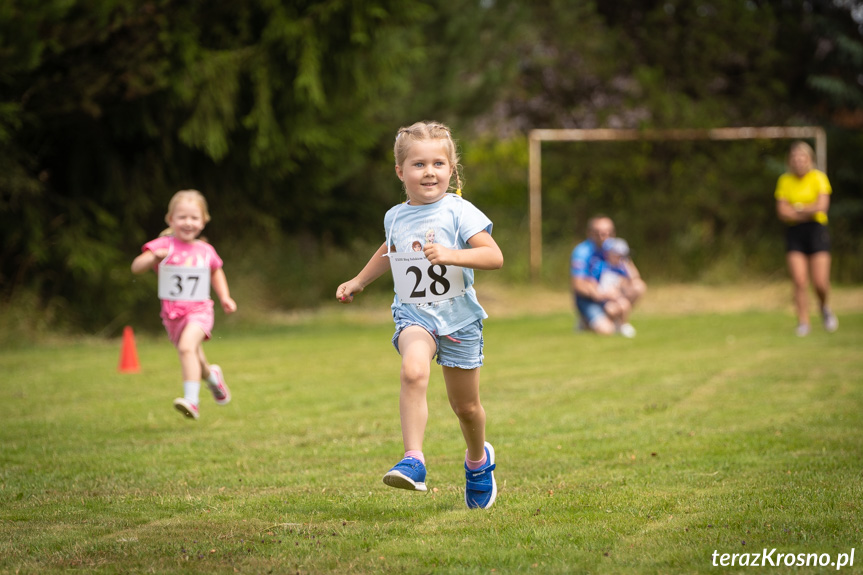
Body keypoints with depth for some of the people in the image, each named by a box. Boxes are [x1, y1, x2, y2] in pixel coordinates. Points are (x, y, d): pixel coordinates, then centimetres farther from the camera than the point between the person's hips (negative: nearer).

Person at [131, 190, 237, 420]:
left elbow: (216, 272, 23)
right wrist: (153, 257, -36)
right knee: (194, 359, 19)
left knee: (187, 346, -29)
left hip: (199, 310, -2)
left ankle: (191, 401, -34)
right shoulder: (164, 246, -6)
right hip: (172, 312, 2)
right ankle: (211, 376, 54)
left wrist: (225, 297, 12)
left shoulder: (205, 251, 1)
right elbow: (136, 267, -17)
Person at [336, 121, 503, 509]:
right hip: (413, 315, 2)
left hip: (458, 316, -1)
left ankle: (478, 459, 43)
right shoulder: (395, 218, 5)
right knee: (413, 371, -31)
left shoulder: (458, 212, -10)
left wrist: (450, 255, -32)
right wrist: (358, 281, 31)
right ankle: (413, 461, -35)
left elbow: (494, 256, -20)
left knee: (465, 406, 11)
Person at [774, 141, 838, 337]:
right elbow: (782, 212, -2)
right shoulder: (785, 181, 7)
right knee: (799, 282, -9)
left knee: (820, 283, -7)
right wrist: (808, 212, -11)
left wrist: (796, 210, -6)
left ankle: (824, 307, 25)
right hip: (794, 233, 2)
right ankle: (803, 323, -2)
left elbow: (821, 206, -12)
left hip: (816, 230, -2)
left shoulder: (818, 177, 0)